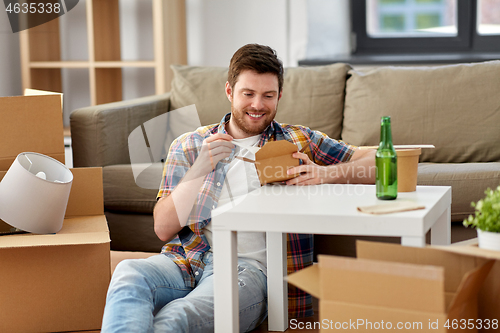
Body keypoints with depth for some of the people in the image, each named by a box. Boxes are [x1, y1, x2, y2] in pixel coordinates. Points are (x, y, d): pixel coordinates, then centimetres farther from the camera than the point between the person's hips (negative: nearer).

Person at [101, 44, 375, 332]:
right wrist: (200, 169, -8)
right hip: (187, 260, 3)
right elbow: (164, 229, 7)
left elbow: (375, 164, 11)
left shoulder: (299, 141, 18)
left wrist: (326, 174, -10)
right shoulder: (188, 146, 18)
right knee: (128, 274, -34)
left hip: (250, 267, -2)